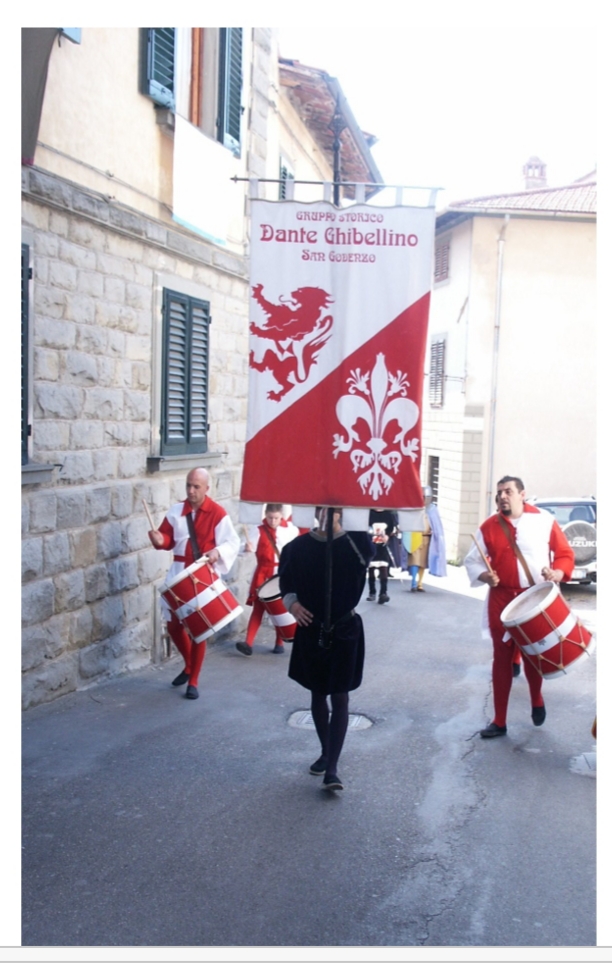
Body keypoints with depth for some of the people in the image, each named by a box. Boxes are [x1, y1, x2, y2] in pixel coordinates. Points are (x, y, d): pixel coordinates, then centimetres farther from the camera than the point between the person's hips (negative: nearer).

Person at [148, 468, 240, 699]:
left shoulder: (218, 513, -8)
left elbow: (233, 542, -7)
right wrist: (160, 540, -12)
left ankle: (193, 682, 14)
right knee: (173, 625, 9)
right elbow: (169, 538, 10)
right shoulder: (176, 510, 5)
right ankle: (189, 665, 36)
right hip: (178, 575, 5)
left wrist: (218, 552, -26)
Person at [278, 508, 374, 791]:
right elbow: (286, 579, 6)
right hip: (311, 630, 2)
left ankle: (332, 769, -1)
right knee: (318, 694, 15)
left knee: (340, 697, -3)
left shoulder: (354, 542, -9)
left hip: (344, 630, -2)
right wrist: (291, 603, -12)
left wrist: (338, 530, -33)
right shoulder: (299, 546, -5)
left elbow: (367, 554, -30)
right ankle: (325, 752, 33)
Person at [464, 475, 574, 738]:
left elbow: (565, 554, 1)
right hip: (501, 601, 1)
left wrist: (557, 574, -19)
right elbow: (472, 560, 6)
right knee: (502, 658, 5)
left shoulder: (544, 520, -3)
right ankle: (499, 721, 12)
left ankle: (536, 701, 42)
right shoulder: (488, 526, 0)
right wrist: (484, 575, -15)